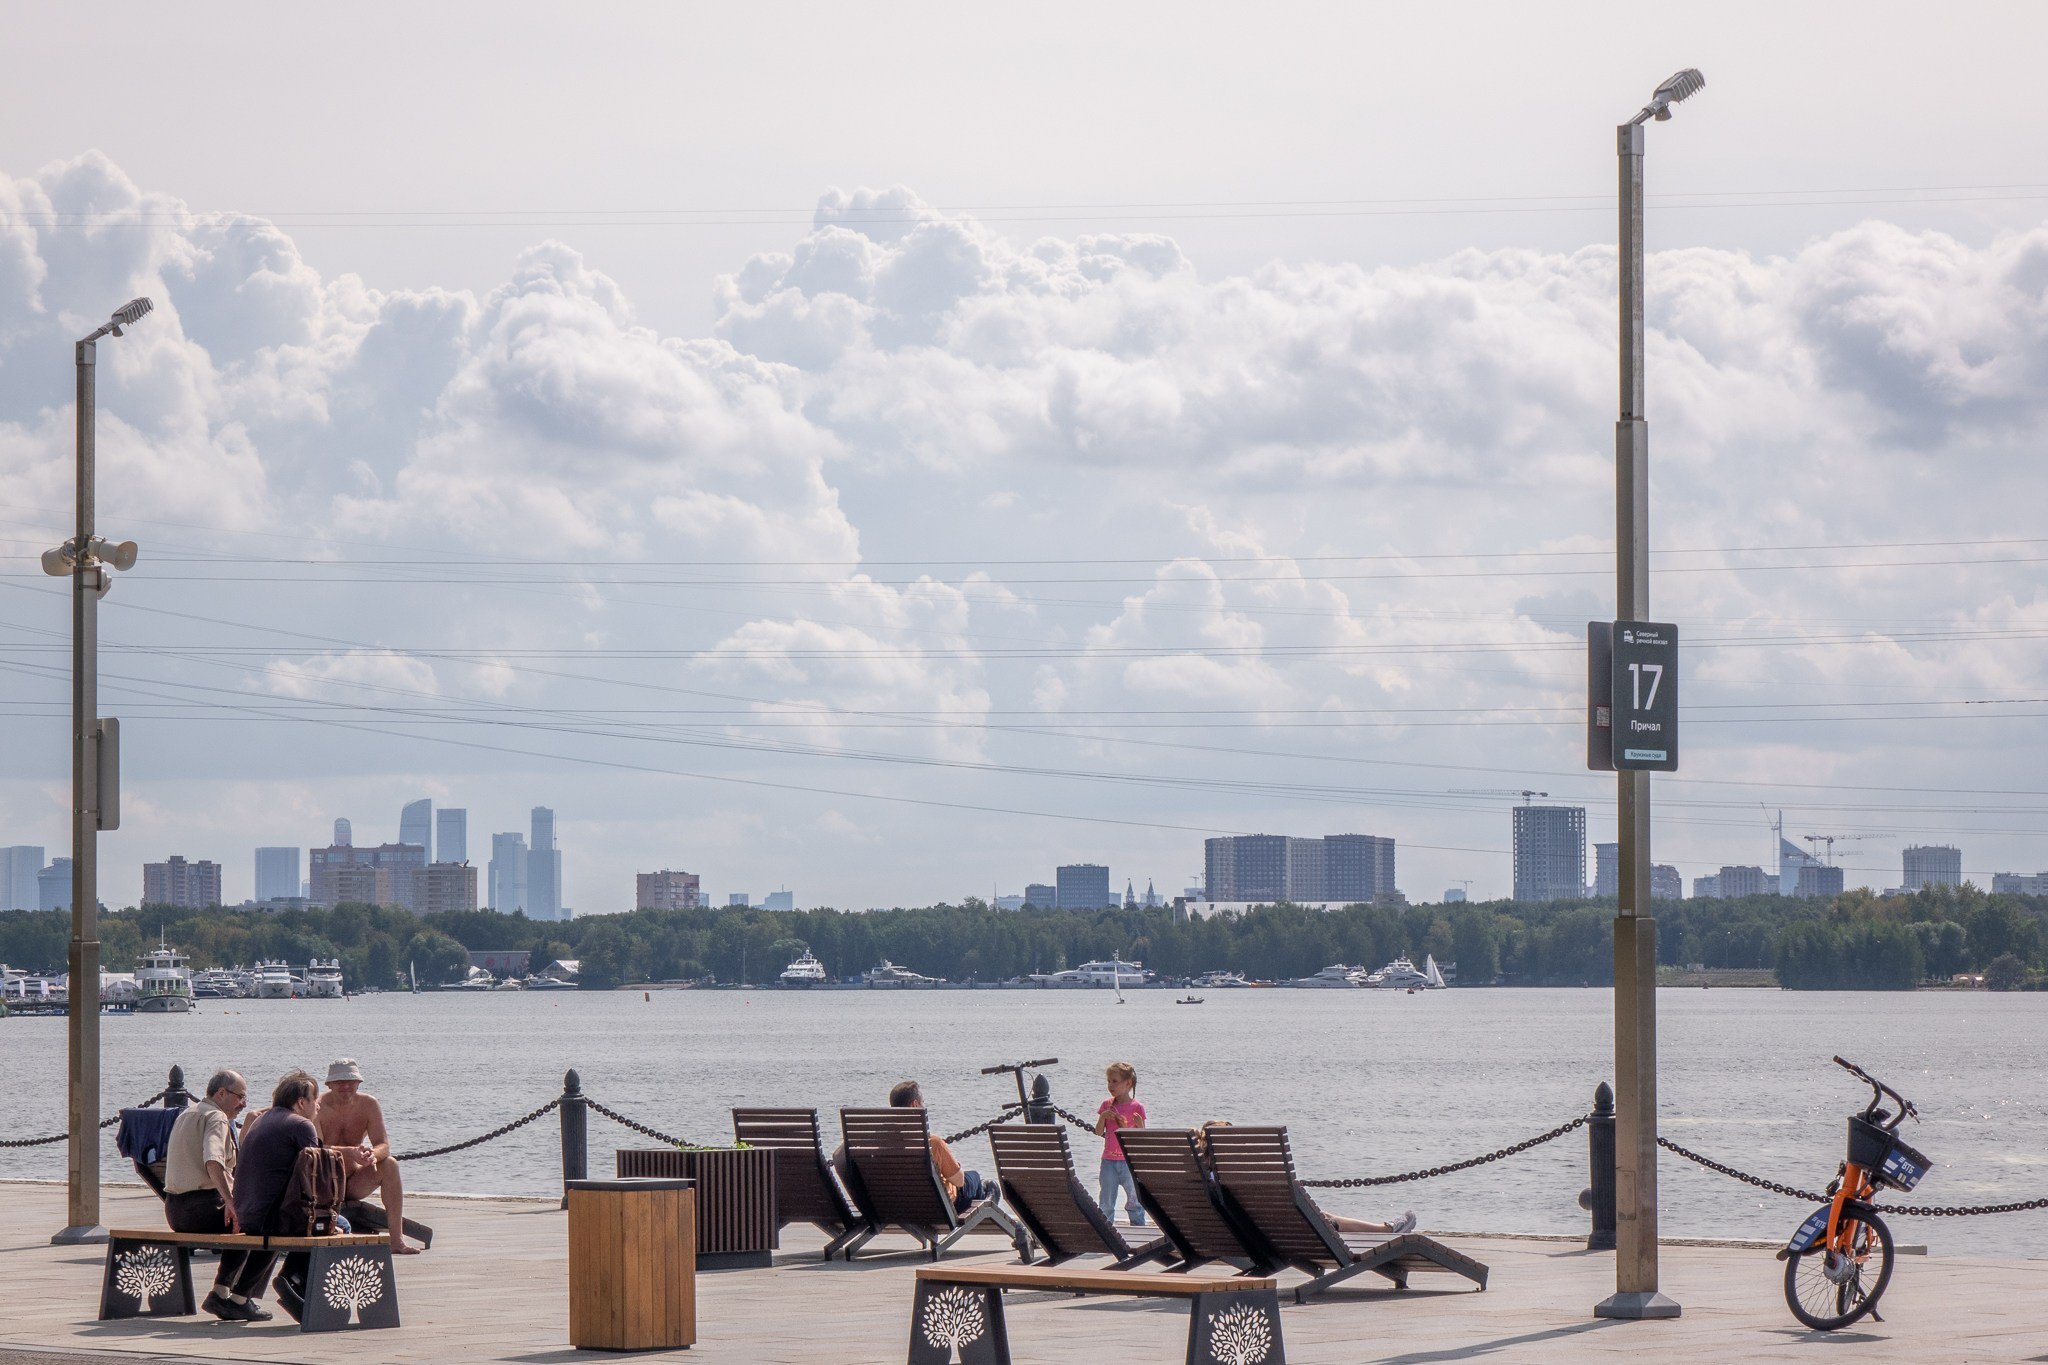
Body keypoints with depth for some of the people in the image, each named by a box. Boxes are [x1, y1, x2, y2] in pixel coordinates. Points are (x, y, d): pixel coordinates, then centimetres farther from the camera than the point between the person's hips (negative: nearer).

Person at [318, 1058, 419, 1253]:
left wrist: (373, 1155, -38)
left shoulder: (369, 1105, -4)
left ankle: (397, 1239, -24)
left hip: (353, 1184, 4)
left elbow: (384, 1145, -13)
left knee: (389, 1164, -20)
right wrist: (350, 1152, -44)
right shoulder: (318, 1107, -14)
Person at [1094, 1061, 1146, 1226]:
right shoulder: (1107, 1105, 6)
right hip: (1109, 1161, 3)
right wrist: (1103, 1117, -13)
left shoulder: (1137, 1108, -4)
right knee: (1106, 1202, 8)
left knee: (1135, 1199, 1)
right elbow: (1098, 1132, 4)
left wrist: (1139, 1125, -23)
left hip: (1130, 1161, -3)